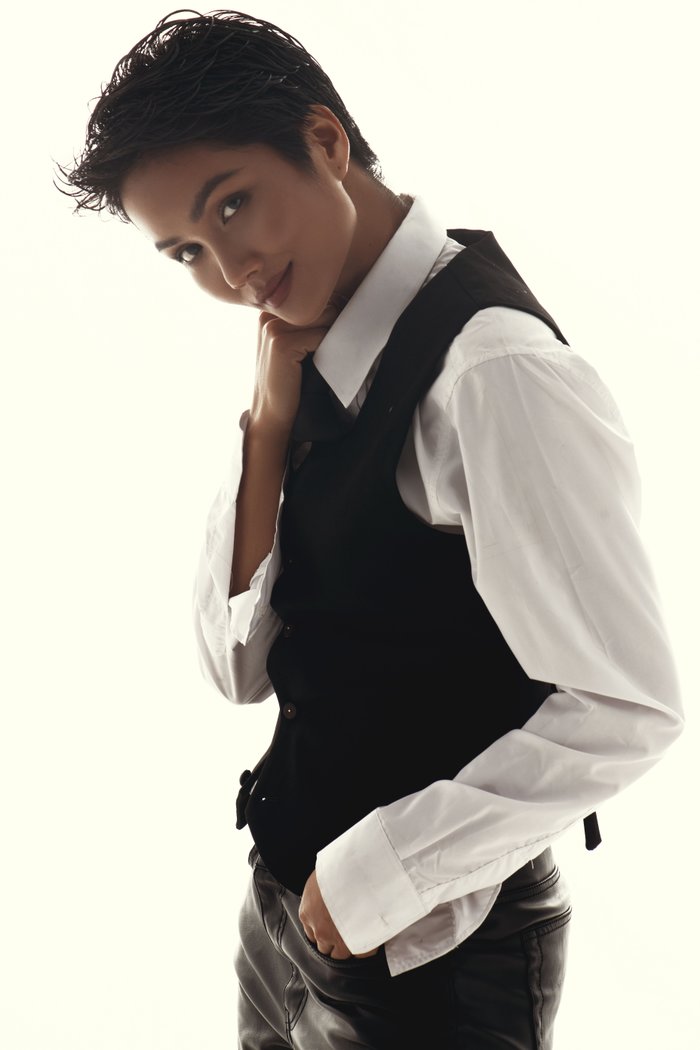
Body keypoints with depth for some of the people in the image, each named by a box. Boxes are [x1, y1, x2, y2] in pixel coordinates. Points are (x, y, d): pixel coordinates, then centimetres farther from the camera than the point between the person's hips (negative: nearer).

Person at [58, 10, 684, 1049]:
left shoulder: (492, 370, -23)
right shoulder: (327, 367, 2)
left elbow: (625, 710, -25)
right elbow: (241, 666, 1)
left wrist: (375, 876, -18)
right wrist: (271, 422, -11)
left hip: (426, 956, -7)